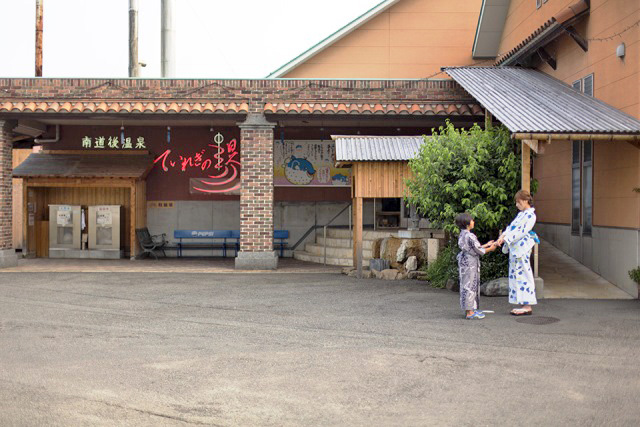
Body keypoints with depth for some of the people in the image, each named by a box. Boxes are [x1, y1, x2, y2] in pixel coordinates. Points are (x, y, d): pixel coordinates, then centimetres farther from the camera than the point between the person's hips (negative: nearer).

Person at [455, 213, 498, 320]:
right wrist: (490, 249, 1)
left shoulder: (462, 235, 12)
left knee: (466, 286, 13)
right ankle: (470, 312, -4)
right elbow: (478, 250, -14)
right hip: (470, 264, -10)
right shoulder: (470, 236, -18)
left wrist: (486, 245, 22)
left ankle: (470, 309, 21)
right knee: (470, 286, -7)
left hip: (464, 262, 10)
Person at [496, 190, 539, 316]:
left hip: (522, 248, -9)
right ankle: (523, 305, 14)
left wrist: (506, 238, -19)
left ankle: (527, 306, -4)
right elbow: (511, 226, 14)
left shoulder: (530, 215, -9)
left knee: (522, 274, -8)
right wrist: (503, 236, -4)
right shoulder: (521, 213, 19)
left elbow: (522, 231, -17)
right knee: (516, 274, 9)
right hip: (515, 247, 9)